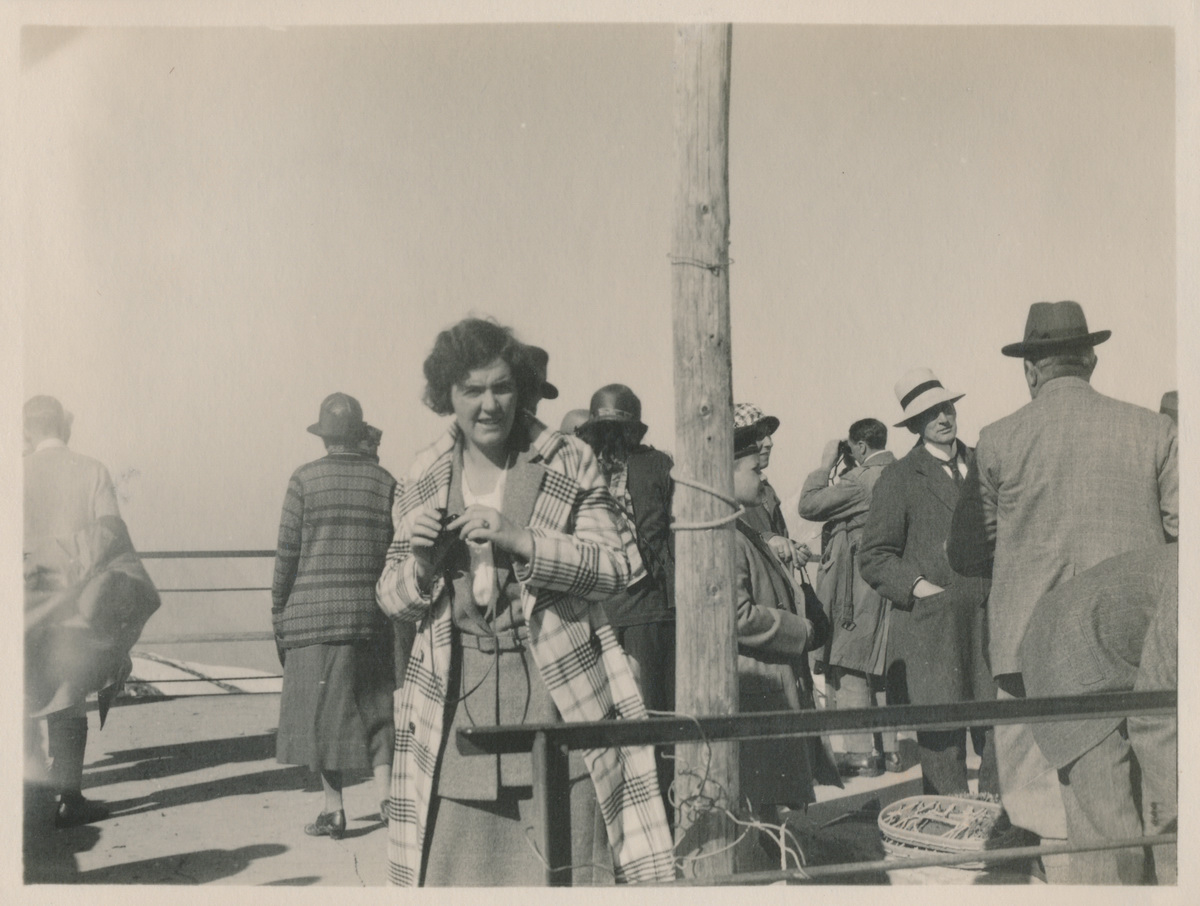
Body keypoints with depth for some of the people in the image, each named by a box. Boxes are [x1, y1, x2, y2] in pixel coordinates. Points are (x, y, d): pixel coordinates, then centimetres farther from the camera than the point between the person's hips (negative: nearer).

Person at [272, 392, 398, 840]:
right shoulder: (384, 481, 3)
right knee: (374, 709, 10)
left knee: (321, 713, 6)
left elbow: (286, 552, -2)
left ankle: (334, 810, 10)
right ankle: (386, 797, 1)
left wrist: (279, 615, 5)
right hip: (371, 617, 2)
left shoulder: (304, 480, -3)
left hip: (312, 616, -2)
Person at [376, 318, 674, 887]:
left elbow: (614, 567, -5)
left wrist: (521, 539, -17)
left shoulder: (569, 463, 2)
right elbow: (393, 601, 13)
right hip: (456, 705, 2)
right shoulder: (424, 479, 9)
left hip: (556, 696, -2)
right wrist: (420, 560, -9)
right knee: (452, 864, 2)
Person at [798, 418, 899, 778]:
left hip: (855, 589, -9)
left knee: (848, 668, -2)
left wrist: (826, 464, -6)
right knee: (880, 668, 15)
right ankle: (890, 750, 20)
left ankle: (860, 754, -1)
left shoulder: (861, 479, -18)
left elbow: (808, 505, -17)